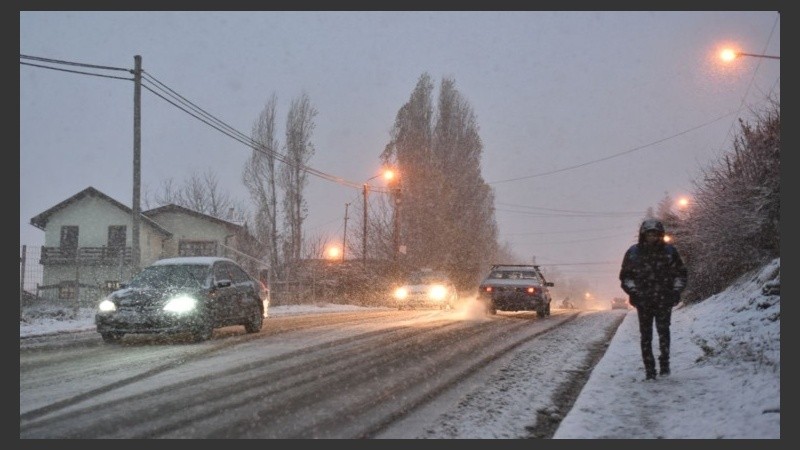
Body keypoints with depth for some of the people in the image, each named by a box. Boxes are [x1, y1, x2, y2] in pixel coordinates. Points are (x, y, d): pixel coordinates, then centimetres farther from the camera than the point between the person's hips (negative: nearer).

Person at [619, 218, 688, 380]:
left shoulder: (669, 251, 5)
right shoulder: (633, 252, 5)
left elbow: (680, 273, 13)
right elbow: (625, 276, 9)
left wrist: (676, 291, 1)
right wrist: (633, 291, -3)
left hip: (664, 299, -1)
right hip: (643, 300, 1)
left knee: (663, 330, -12)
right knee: (646, 335, 0)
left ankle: (664, 361, 6)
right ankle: (649, 368, 5)